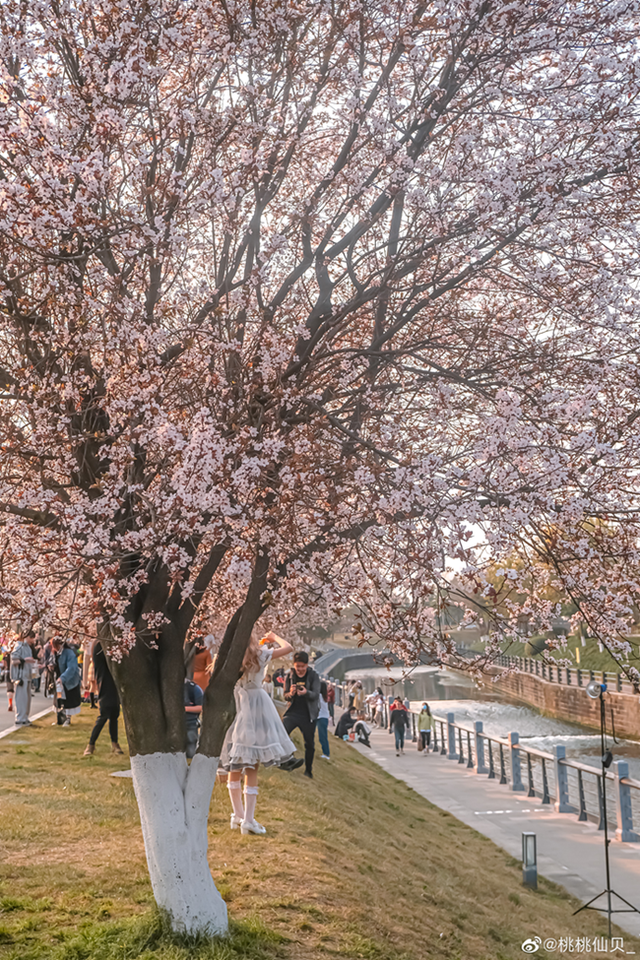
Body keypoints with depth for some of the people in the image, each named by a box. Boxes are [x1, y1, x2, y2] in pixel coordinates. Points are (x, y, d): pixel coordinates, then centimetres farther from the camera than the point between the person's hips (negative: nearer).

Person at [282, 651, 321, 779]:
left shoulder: (313, 676, -3)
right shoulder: (290, 676, 1)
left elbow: (316, 695, -12)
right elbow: (285, 696, 2)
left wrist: (306, 692, -34)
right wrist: (290, 694, -22)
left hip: (308, 714, 0)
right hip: (293, 712, 0)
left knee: (310, 744, 7)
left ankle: (308, 770, 25)